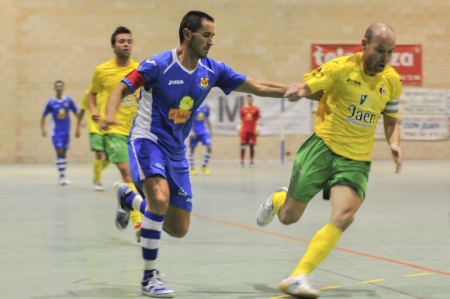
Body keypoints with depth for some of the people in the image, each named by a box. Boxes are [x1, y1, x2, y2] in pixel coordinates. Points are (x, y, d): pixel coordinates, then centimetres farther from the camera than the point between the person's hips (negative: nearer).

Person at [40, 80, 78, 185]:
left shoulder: (68, 100, -1)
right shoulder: (51, 102, -5)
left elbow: (76, 113, 8)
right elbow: (43, 116, 3)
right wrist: (43, 129, -5)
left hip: (66, 131, 3)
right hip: (56, 131, -3)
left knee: (64, 153, 10)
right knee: (59, 152, -12)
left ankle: (63, 176, 19)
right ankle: (62, 176, -11)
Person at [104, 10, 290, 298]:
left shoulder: (212, 70, -2)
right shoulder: (159, 64, -16)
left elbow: (258, 87, 1)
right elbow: (122, 89, -16)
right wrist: (110, 114, -37)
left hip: (176, 150, 6)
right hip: (148, 141, -6)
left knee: (178, 229, 6)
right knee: (160, 197, -32)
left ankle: (128, 197, 34)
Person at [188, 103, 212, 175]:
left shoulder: (205, 107, 6)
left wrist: (210, 130, 19)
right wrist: (191, 131, -18)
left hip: (203, 131, 4)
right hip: (194, 132, -4)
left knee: (209, 147, -9)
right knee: (192, 149, 6)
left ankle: (204, 166, 6)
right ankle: (192, 168, 19)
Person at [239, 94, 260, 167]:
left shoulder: (256, 109, 4)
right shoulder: (243, 109, 7)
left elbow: (257, 120, 4)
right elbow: (241, 120, 12)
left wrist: (257, 129, -4)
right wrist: (240, 128, 7)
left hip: (252, 130, -1)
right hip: (244, 130, 1)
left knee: (252, 146, 1)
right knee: (243, 146, -4)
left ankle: (251, 162, 7)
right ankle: (241, 161, 0)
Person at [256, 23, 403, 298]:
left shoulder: (392, 81, 2)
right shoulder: (341, 68, -11)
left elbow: (391, 119, 16)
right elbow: (305, 87, -9)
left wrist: (394, 143, -4)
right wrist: (298, 90, -34)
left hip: (357, 160, 3)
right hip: (324, 147, -3)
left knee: (343, 217, -22)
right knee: (288, 217, 5)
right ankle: (278, 199, 45)